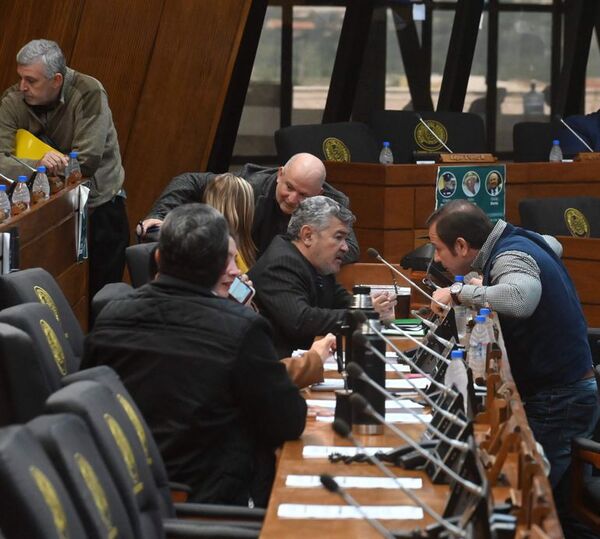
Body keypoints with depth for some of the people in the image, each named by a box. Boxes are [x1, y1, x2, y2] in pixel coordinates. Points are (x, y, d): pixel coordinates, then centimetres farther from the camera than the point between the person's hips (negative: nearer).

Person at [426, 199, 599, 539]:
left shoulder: (511, 256, -20)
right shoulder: (523, 241, 7)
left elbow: (522, 298, -44)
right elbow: (552, 244, 33)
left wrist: (461, 292, -31)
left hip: (556, 403, -10)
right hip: (572, 390, 10)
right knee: (561, 510, 16)